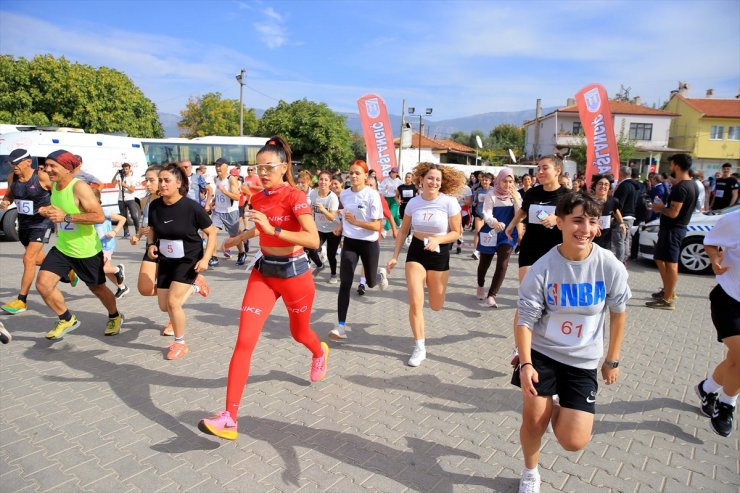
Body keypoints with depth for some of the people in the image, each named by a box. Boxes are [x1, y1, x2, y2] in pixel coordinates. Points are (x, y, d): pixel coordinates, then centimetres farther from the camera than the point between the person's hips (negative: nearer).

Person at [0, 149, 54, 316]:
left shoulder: (42, 177, -17)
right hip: (23, 223, 7)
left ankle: (21, 300, -4)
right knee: (38, 259, 18)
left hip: (42, 223, -7)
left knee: (28, 259, -12)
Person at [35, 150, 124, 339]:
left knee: (97, 288, 11)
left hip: (87, 251, -7)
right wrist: (49, 211, -1)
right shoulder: (55, 185, 2)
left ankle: (115, 317, 38)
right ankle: (67, 320, 18)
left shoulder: (79, 187, -22)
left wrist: (66, 217, -32)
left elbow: (99, 217, -29)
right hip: (61, 248, 7)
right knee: (43, 284, -4)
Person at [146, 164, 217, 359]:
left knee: (173, 302, -15)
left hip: (189, 259, -5)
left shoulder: (192, 207, -21)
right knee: (164, 306, 10)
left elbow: (211, 232, -11)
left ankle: (181, 344, 9)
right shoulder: (155, 206, -8)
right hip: (166, 260, 6)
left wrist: (205, 259, -19)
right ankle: (190, 288, 42)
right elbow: (152, 229, 12)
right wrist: (150, 245, -9)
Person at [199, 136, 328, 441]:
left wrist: (272, 229, -34)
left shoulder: (295, 196, -17)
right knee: (244, 341, -8)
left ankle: (320, 354, 58)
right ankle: (229, 418, -6)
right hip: (263, 272, 5)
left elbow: (313, 240, -28)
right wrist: (239, 238, 31)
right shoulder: (258, 199, 3)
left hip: (294, 273, -5)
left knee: (299, 333, 20)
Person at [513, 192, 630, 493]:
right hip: (541, 352, -1)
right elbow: (525, 321, -12)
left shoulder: (611, 267, -14)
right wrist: (525, 363, -23)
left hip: (582, 360, 1)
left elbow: (618, 312, 3)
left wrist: (612, 360, 8)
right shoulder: (542, 270, -17)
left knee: (573, 442, -5)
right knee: (533, 419, 1)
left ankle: (556, 408, 31)